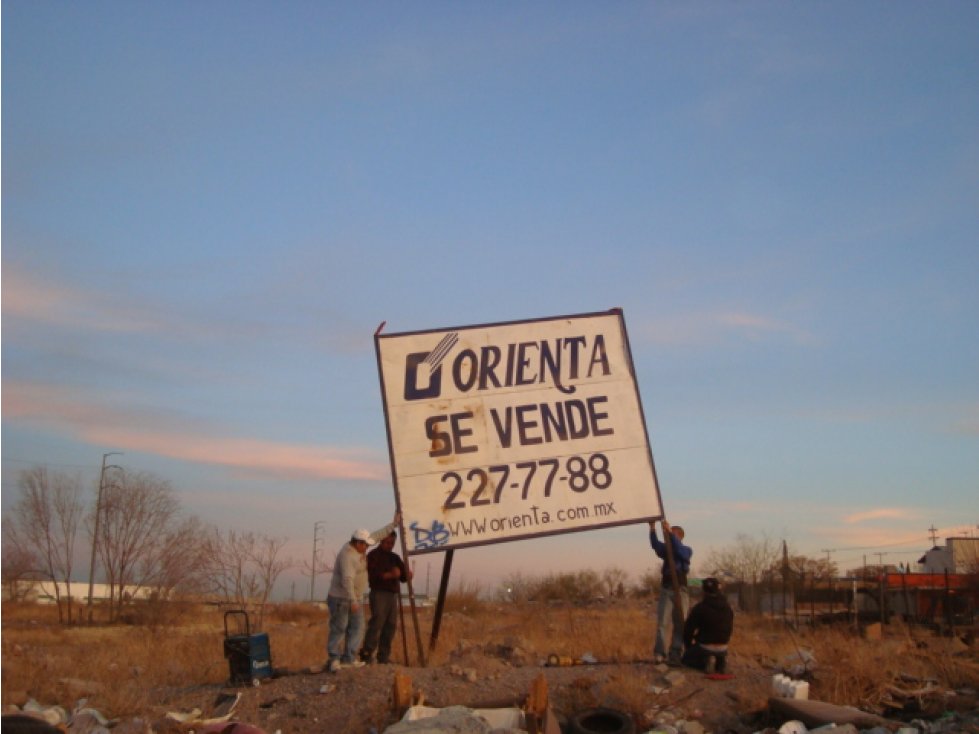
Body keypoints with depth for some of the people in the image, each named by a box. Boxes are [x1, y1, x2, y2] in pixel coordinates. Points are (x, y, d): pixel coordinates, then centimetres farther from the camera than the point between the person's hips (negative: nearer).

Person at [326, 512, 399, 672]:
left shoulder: (359, 546, 4)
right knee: (339, 629, -5)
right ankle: (334, 659, 2)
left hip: (356, 598, 9)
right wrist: (353, 601, -35)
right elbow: (347, 579, -31)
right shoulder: (347, 555, -24)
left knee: (357, 628, 2)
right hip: (341, 598, -9)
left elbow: (377, 535, 14)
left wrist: (394, 524, 14)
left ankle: (349, 658, 2)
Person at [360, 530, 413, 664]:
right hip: (379, 594, -7)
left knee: (391, 626, 4)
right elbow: (372, 575, -13)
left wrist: (407, 574, -6)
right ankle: (366, 654, -11)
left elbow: (402, 576, 18)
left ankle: (384, 657, 10)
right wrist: (389, 575, -24)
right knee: (376, 624, -14)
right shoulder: (373, 555, 0)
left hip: (393, 594, 7)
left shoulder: (395, 557, 21)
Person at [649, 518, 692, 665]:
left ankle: (675, 655, 3)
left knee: (679, 624, -1)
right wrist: (652, 528, -24)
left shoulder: (687, 550, 2)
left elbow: (679, 549, -20)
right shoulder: (666, 550, 10)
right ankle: (660, 654, -13)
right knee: (663, 622, -8)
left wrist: (670, 531, -29)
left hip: (681, 591, -2)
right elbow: (655, 545, -9)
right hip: (666, 590, 2)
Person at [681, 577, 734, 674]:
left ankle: (706, 662, -7)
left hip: (704, 647, -5)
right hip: (723, 649, 5)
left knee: (686, 659, 21)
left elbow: (688, 629, -10)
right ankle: (719, 661, 2)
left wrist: (689, 646, 8)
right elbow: (730, 629, 10)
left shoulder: (699, 607, -15)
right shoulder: (728, 608, 2)